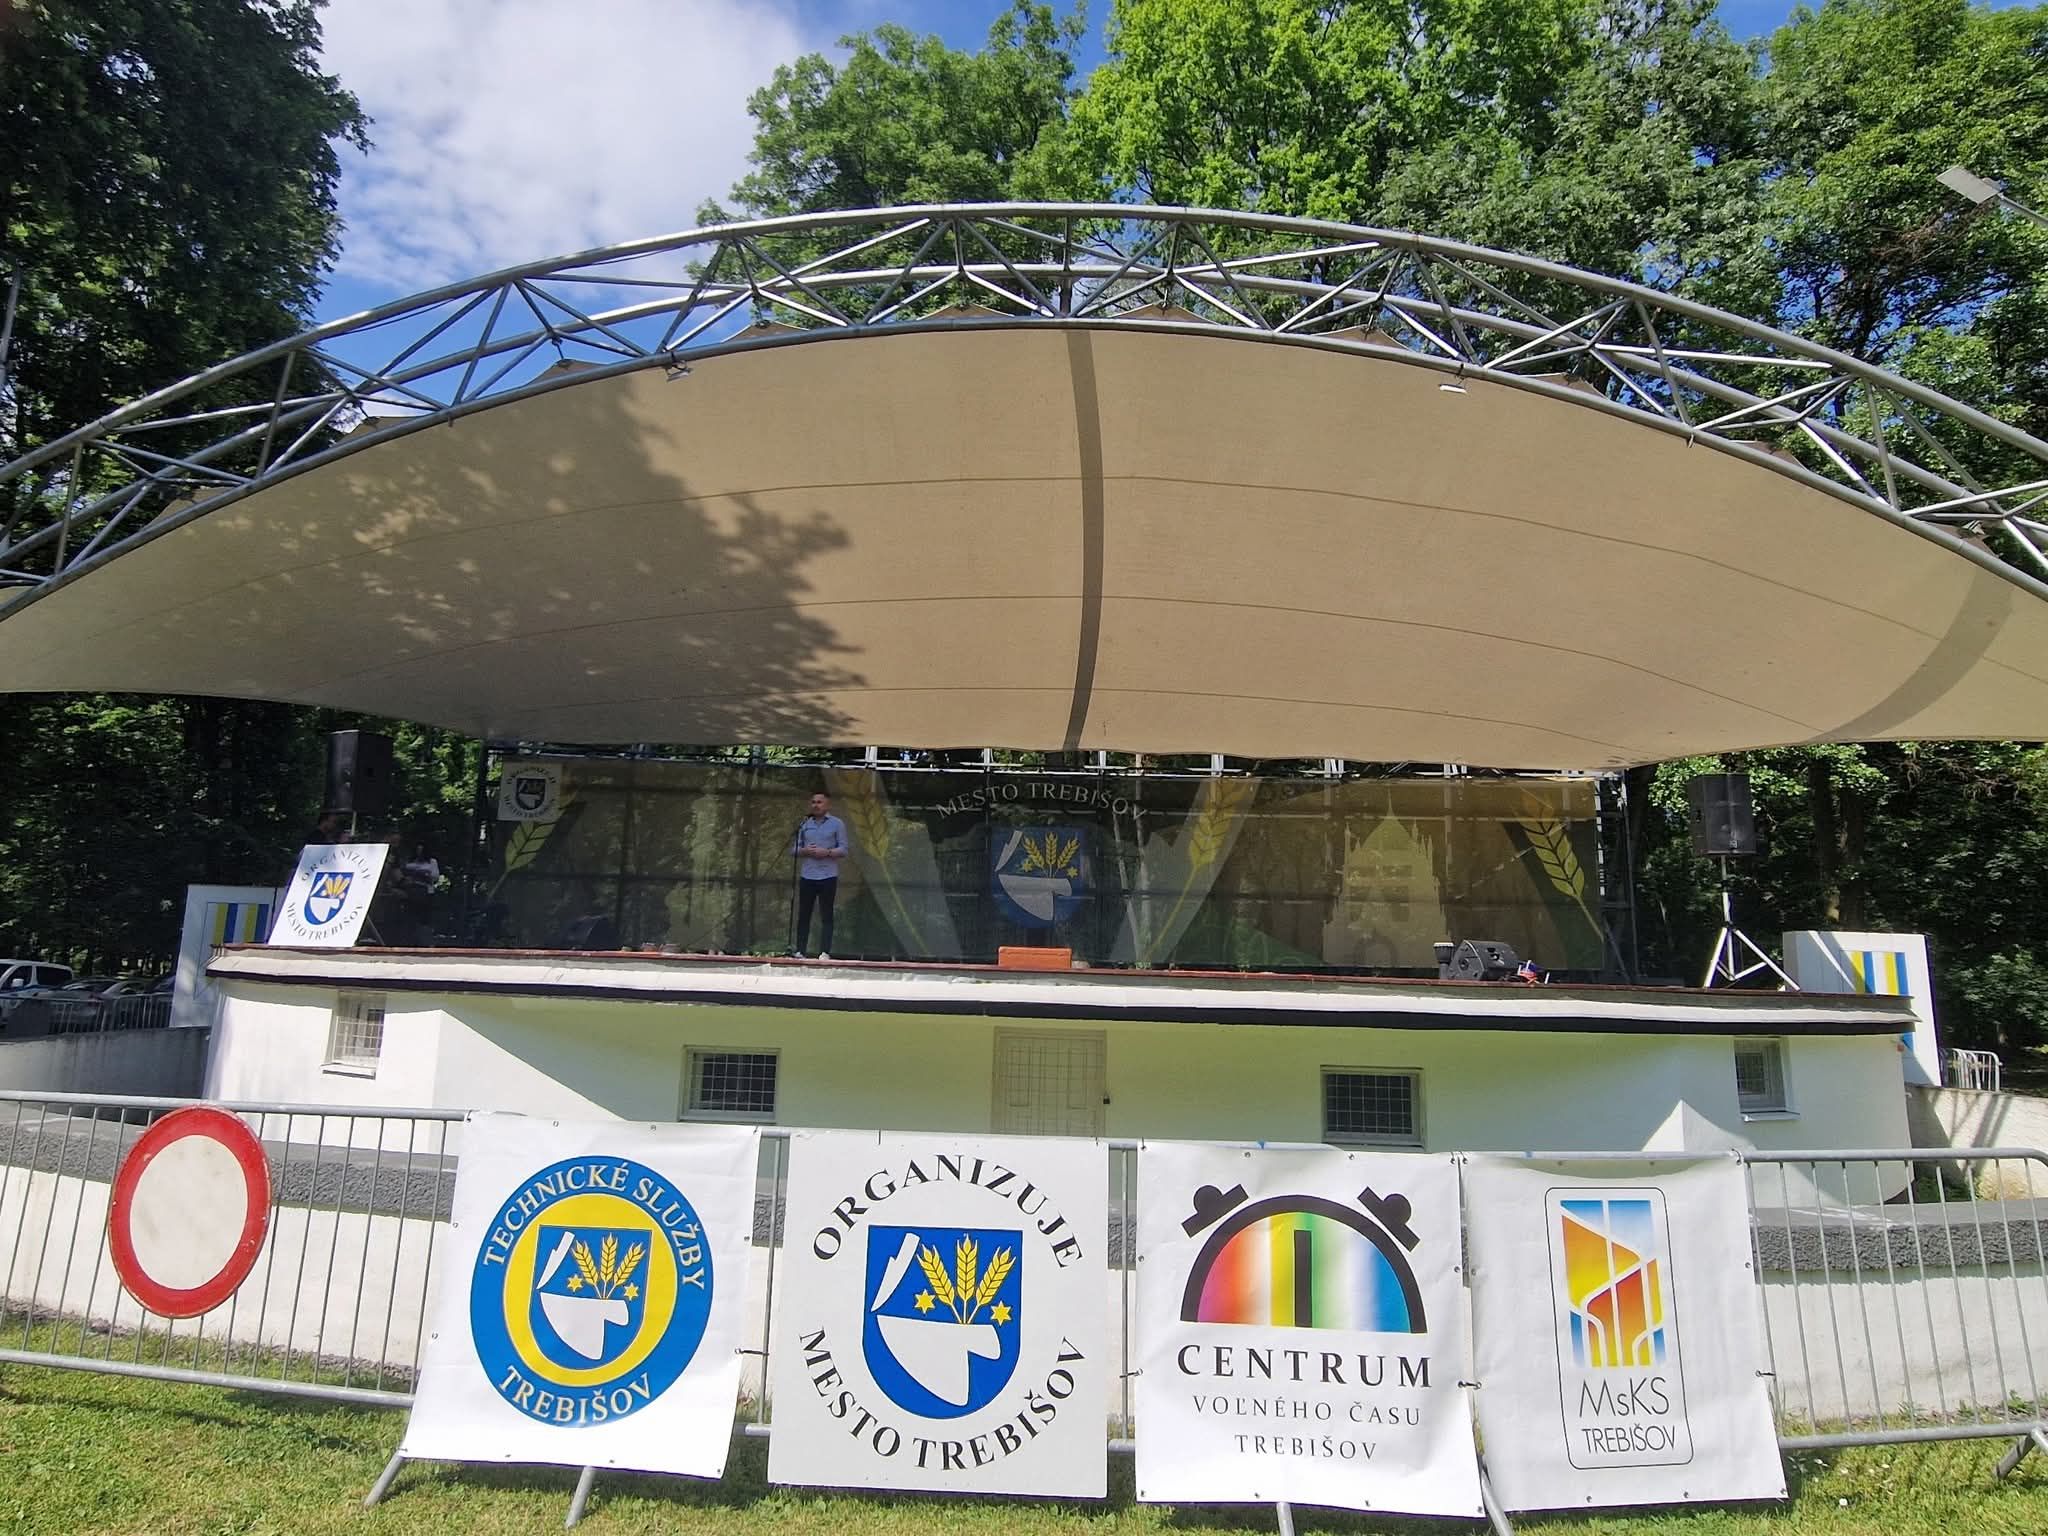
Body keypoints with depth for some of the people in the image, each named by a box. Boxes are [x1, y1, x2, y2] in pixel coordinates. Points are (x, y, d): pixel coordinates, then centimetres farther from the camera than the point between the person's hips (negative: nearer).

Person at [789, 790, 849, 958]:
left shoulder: (837, 824, 3)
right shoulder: (804, 824, 12)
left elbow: (843, 850, -1)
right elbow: (794, 848, 11)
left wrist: (827, 852, -17)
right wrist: (805, 851, -9)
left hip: (828, 876, -3)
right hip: (806, 876, 3)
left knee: (826, 916, -1)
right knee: (803, 915, 4)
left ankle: (825, 952, 1)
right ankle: (799, 951, 9)